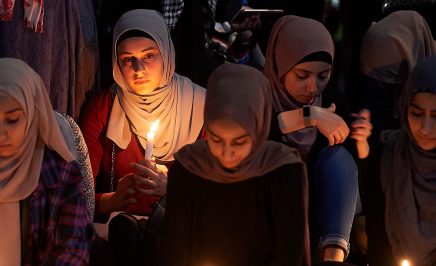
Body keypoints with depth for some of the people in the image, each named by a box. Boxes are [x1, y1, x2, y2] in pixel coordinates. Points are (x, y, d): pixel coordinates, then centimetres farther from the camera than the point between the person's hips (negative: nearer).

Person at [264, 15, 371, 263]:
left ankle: (334, 255, -40)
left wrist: (361, 139, -19)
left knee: (337, 154, -23)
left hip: (321, 205, 3)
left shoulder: (333, 99, -2)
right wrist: (310, 116, -35)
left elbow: (362, 171, 3)